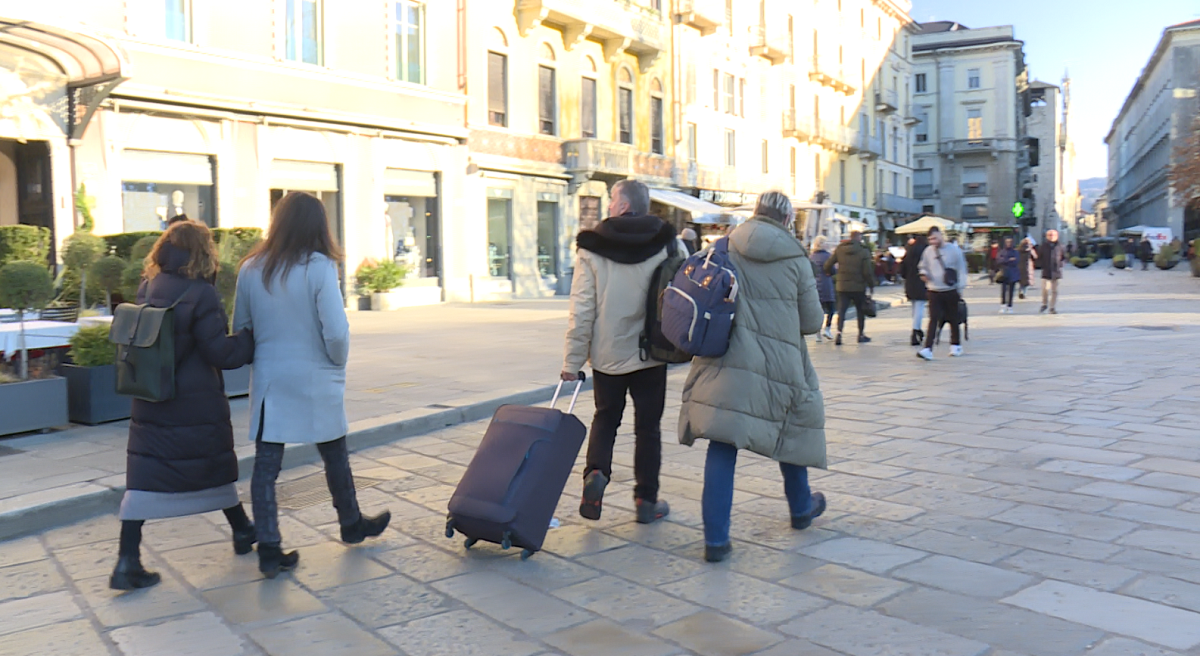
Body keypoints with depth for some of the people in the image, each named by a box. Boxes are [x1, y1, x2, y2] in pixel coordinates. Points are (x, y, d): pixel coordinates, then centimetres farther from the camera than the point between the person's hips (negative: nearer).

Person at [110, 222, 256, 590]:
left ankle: (127, 561, 0)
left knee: (144, 477, 4)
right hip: (197, 405, -5)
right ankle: (242, 532, 31)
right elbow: (221, 352, -15)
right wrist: (252, 339, -4)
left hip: (150, 402, 5)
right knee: (215, 467, 13)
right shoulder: (200, 294, -16)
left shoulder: (147, 289, 3)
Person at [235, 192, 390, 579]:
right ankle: (351, 525, 34)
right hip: (315, 383, -3)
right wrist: (338, 363, 1)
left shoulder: (250, 270, -1)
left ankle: (268, 549, 9)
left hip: (269, 381, 3)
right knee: (335, 456, 16)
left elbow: (241, 327, 7)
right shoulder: (319, 268, -14)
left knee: (266, 464, 7)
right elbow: (336, 332, -18)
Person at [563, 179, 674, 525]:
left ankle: (596, 473, -5)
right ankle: (647, 500, 15)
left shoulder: (592, 248, -7)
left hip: (607, 354, 0)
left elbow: (582, 309, -9)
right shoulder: (666, 244, -1)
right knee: (648, 426, 11)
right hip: (652, 354, 1)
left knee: (605, 418, 18)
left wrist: (572, 360, -4)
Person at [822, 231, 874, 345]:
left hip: (842, 285, 2)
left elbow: (828, 265, 2)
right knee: (861, 310, 13)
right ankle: (861, 335, 19)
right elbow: (868, 272, -9)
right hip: (858, 286, -2)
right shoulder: (864, 251, -7)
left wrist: (832, 273, 23)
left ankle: (839, 333, -15)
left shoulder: (840, 249, 2)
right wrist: (872, 285, 4)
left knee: (841, 310, 2)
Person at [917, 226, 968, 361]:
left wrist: (960, 288, -5)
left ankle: (956, 345, 28)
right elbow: (923, 266, 18)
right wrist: (924, 273, -5)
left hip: (951, 290, -1)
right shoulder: (928, 251, 4)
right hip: (934, 291, 1)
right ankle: (928, 349, -16)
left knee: (953, 319, 11)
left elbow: (962, 269, 0)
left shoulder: (954, 250, -4)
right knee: (933, 319, -8)